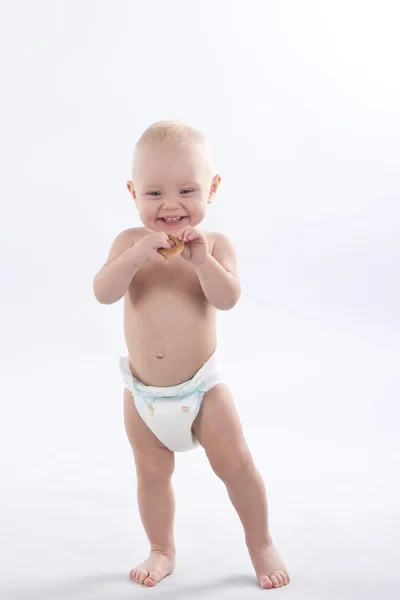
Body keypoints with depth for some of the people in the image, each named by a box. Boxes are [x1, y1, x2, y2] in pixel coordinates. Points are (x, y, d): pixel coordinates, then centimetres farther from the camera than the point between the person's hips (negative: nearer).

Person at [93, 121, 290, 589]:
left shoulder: (214, 244, -8)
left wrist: (202, 261, -36)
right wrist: (136, 257, -35)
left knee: (236, 465, 3)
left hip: (201, 386, -1)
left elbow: (228, 299, -21)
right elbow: (103, 292, -19)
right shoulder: (131, 241, -6)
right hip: (143, 393, 1)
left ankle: (261, 545, 25)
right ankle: (162, 551, 33)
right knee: (152, 475, 13)